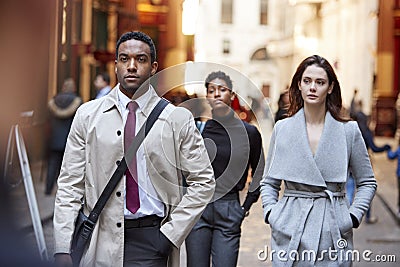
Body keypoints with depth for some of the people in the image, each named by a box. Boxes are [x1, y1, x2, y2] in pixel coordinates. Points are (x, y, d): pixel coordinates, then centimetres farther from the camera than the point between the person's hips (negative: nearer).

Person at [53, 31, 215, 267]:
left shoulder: (177, 119, 1)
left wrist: (172, 233, -5)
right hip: (98, 244, 2)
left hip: (150, 240, -1)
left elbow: (203, 182, 4)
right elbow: (70, 185, 3)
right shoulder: (88, 115, 4)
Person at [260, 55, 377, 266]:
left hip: (333, 229, -1)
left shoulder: (349, 130, 1)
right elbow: (268, 182, 14)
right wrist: (270, 213, 0)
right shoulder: (282, 129, 4)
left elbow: (367, 182, 10)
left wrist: (353, 216, -2)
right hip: (289, 228, 1)